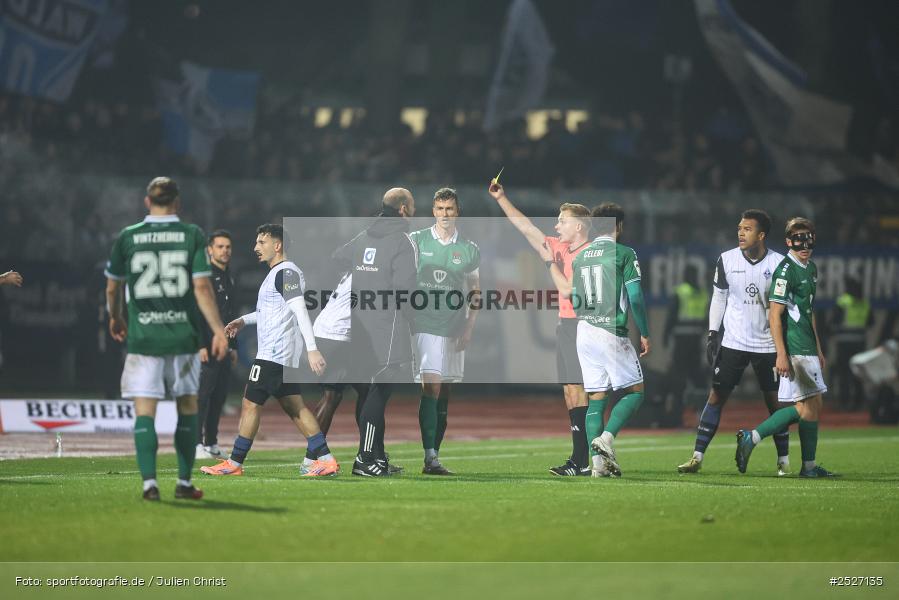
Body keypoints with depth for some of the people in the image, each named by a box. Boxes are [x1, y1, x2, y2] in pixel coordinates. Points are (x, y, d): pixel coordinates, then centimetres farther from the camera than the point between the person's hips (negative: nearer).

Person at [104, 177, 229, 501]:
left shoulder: (128, 237, 2)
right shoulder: (192, 236, 0)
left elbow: (112, 288, 12)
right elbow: (202, 287, -7)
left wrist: (116, 319, 30)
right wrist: (218, 330, -5)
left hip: (142, 337, 0)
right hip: (183, 336, 0)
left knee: (144, 411, -1)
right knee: (187, 406, 13)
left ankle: (149, 482, -15)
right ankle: (184, 482, 14)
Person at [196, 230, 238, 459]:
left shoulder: (228, 278, 19)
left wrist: (233, 346, 20)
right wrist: (200, 345, -21)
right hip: (207, 345, -8)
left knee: (220, 395, 8)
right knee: (203, 394, -11)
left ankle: (212, 443, 12)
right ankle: (197, 444, -11)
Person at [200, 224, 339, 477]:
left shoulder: (286, 273, -14)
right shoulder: (277, 273, 19)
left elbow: (300, 310, -24)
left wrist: (312, 349, -31)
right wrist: (244, 320, 25)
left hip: (273, 353, -10)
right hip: (285, 356, 10)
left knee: (250, 404, -4)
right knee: (294, 407, 8)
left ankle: (234, 463, 1)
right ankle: (325, 459, 4)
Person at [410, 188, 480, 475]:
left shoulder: (468, 249, 8)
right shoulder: (417, 241, 2)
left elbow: (475, 291, 15)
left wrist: (469, 328, 6)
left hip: (454, 329, 3)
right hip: (424, 325, -3)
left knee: (444, 394, 6)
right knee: (431, 386, -15)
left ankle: (434, 454, 12)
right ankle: (430, 457, -19)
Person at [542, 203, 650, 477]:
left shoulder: (580, 257, 11)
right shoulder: (624, 254, -6)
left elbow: (569, 293, 19)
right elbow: (636, 298, -9)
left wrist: (551, 263, 34)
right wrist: (645, 334, 1)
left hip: (584, 330, 6)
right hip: (612, 332, -6)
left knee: (595, 397, 7)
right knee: (635, 391, 5)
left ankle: (598, 461, 0)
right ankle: (606, 437, -16)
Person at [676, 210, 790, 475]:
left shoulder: (779, 263, -5)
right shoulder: (727, 260, -2)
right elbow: (719, 298, 7)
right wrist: (712, 334, 2)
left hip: (768, 344, -1)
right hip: (733, 342, 1)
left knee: (774, 401, 3)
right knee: (716, 396, -3)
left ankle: (784, 460, 14)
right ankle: (697, 457, -3)